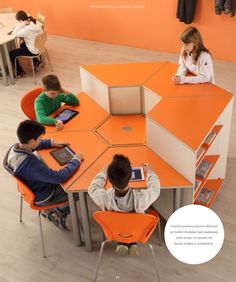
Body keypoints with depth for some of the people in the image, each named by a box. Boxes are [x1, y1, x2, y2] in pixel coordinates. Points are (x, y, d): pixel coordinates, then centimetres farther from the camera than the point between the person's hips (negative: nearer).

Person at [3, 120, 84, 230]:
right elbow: (59, 177, -37)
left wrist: (52, 143, 0)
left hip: (33, 187, 8)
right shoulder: (30, 163, -41)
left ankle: (51, 210, 25)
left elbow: (35, 145, 9)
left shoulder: (15, 148, -15)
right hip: (42, 197, -8)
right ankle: (60, 213, 19)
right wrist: (76, 160, -25)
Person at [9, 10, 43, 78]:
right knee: (22, 45, 37)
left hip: (33, 51, -8)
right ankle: (36, 62, 34)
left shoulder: (27, 29, -29)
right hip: (39, 47, 9)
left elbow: (14, 35, -21)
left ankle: (20, 72, 18)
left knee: (11, 54, 3)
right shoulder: (34, 23, -4)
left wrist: (20, 25, -22)